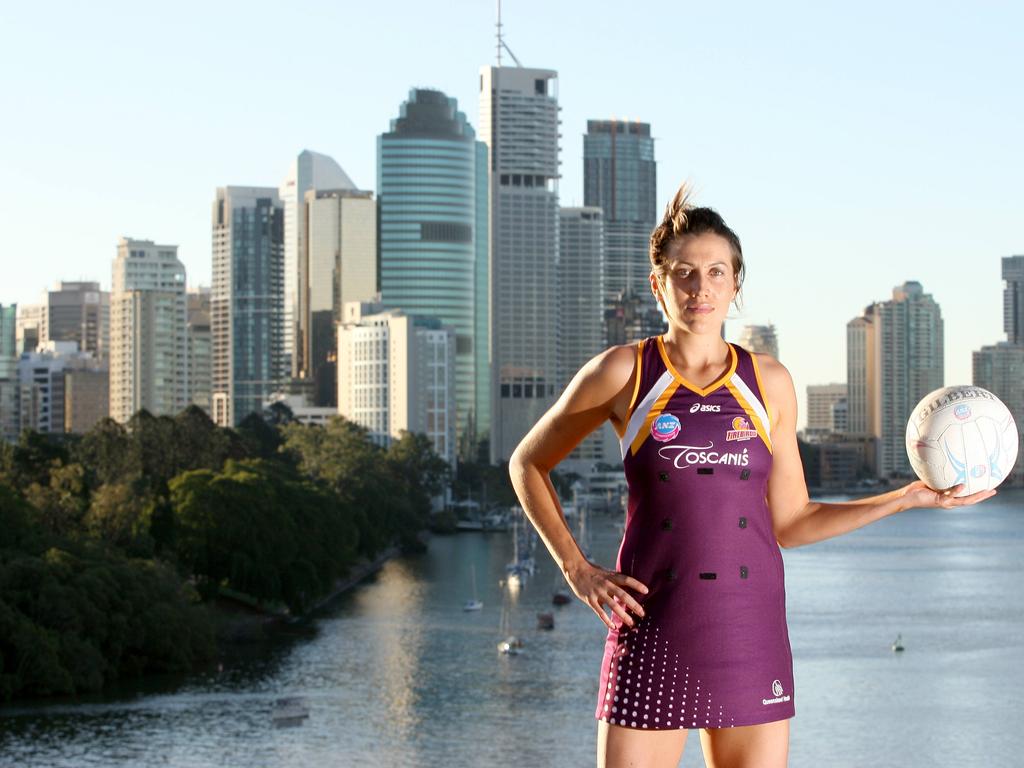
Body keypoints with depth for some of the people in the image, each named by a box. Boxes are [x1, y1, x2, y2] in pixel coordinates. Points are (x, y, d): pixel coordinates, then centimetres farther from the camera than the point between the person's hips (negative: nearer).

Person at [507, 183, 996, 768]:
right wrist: (579, 571, 1)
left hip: (752, 632, 3)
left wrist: (912, 497, 7)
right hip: (654, 630, -2)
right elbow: (528, 464, 11)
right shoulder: (623, 374, -1)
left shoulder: (769, 383, 7)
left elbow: (790, 522, 12)